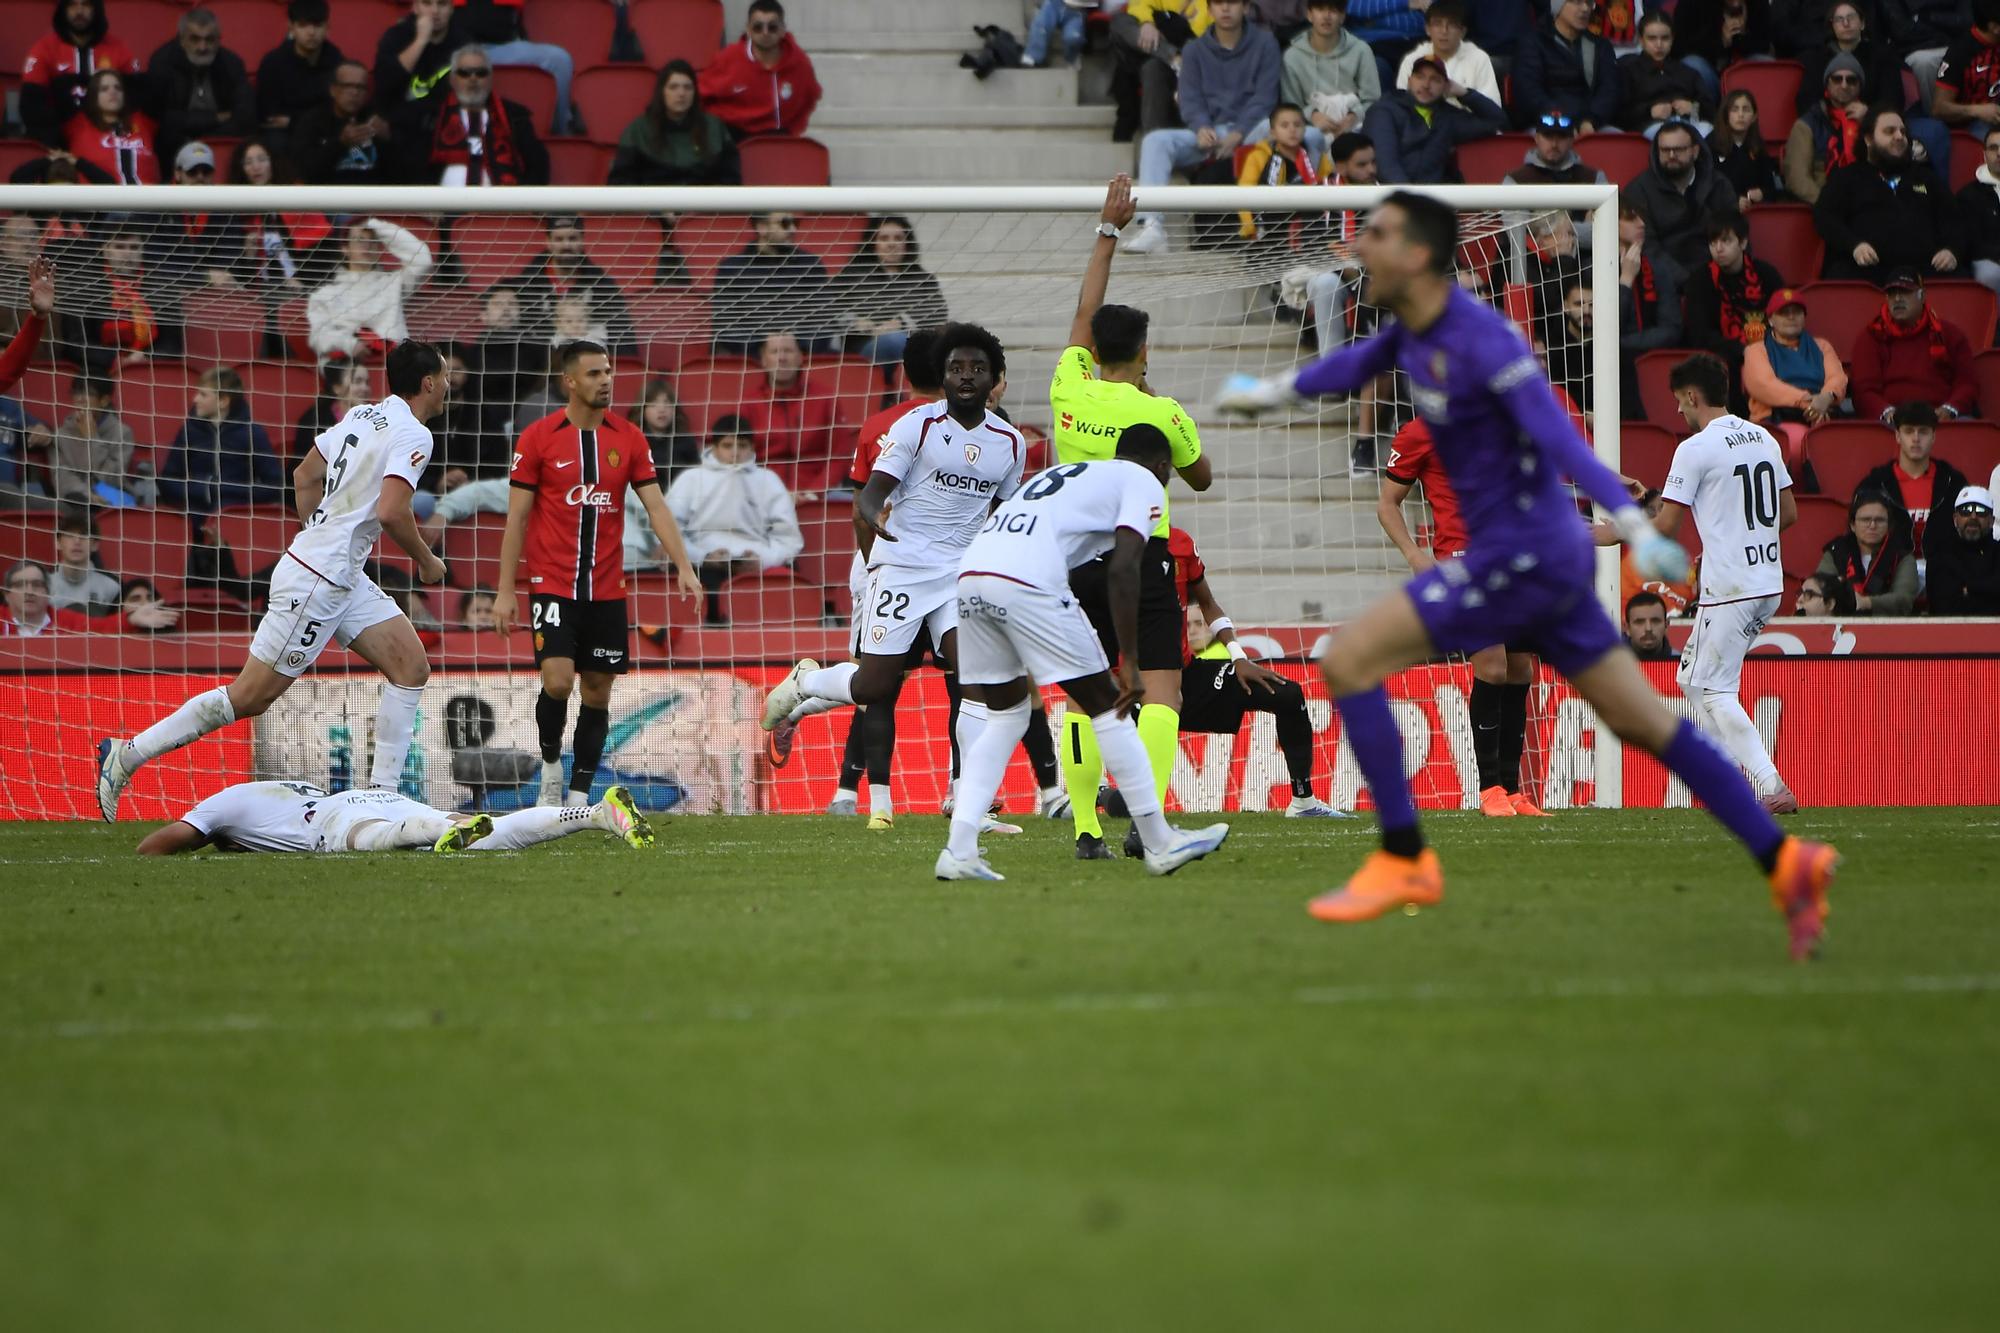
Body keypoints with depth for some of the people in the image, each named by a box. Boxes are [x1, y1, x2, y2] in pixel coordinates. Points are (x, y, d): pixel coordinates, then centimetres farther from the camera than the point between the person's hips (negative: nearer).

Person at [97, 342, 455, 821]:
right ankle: (126, 755, 1)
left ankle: (382, 794, 2)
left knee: (411, 669, 4)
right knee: (251, 696, -5)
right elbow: (391, 512, -25)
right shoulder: (413, 435, -14)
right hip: (317, 583, -10)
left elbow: (304, 476, 19)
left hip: (344, 579, 10)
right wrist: (426, 560, -8)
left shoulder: (361, 416, 12)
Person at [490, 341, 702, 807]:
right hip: (552, 585, -3)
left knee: (598, 692, 4)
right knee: (558, 680, -18)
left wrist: (684, 567, -11)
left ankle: (579, 795, 14)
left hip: (606, 590, 3)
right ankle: (550, 763, 8)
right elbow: (516, 517, -2)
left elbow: (656, 507, 2)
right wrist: (505, 591, -5)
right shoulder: (538, 438, -4)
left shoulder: (628, 438, 4)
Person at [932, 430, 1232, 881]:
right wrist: (1130, 664, -2)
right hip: (1025, 582, -7)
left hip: (968, 574, 7)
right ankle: (1160, 844, 12)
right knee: (1106, 705, 6)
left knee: (1005, 712, 20)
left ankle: (959, 851, 10)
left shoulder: (1062, 474, 35)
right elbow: (1122, 569, -2)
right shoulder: (1145, 483, 14)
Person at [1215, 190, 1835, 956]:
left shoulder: (1482, 340, -19)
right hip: (1535, 557, 9)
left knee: (1348, 661, -9)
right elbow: (1357, 366, 32)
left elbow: (1560, 440, -29)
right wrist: (1274, 392, 41)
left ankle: (1403, 861, -3)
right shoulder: (1415, 329, 8)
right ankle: (1786, 863, 10)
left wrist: (1633, 525, -38)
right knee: (1646, 727, 10)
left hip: (1523, 557, -9)